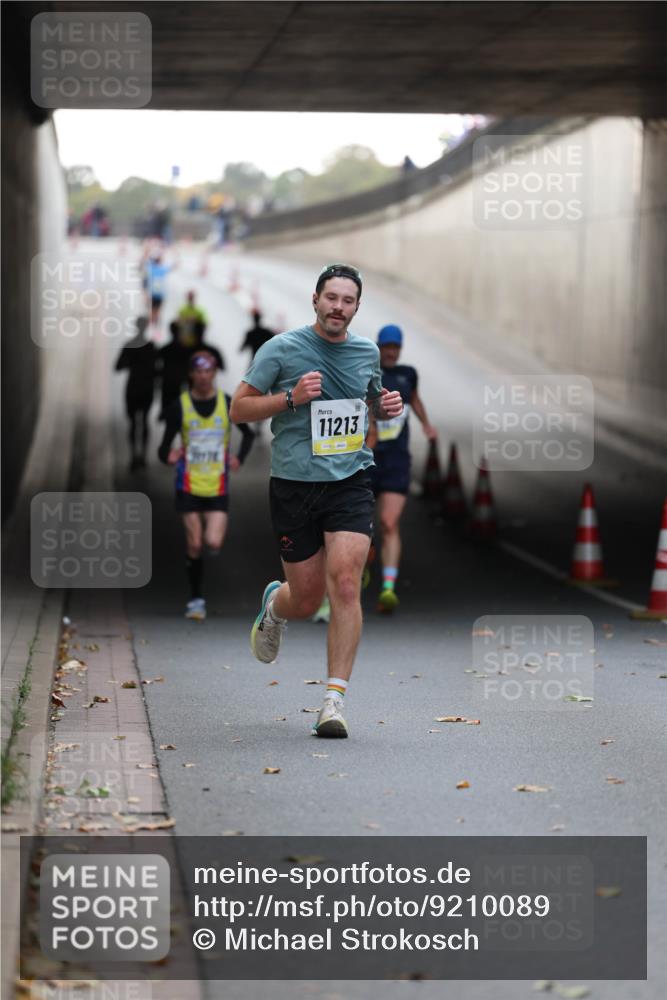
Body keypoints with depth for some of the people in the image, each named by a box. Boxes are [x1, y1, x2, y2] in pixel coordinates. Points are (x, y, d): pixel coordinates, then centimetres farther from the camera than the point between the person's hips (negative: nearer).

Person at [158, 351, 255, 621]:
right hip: (189, 485, 0)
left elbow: (248, 434, 17)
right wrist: (168, 456, -22)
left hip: (217, 486, 0)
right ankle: (196, 598, 12)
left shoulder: (227, 404, 0)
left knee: (213, 544, -13)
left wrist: (239, 459, 3)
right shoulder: (180, 406, -2)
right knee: (194, 545, -3)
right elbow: (165, 448, 0)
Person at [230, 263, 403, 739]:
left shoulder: (367, 351, 9)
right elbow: (239, 408, -2)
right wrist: (291, 398, -16)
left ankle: (335, 700, -14)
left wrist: (388, 405, 5)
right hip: (294, 485, -2)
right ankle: (274, 602, 44)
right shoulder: (282, 348, -3)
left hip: (350, 483, 2)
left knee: (345, 584, -17)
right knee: (307, 601, 4)